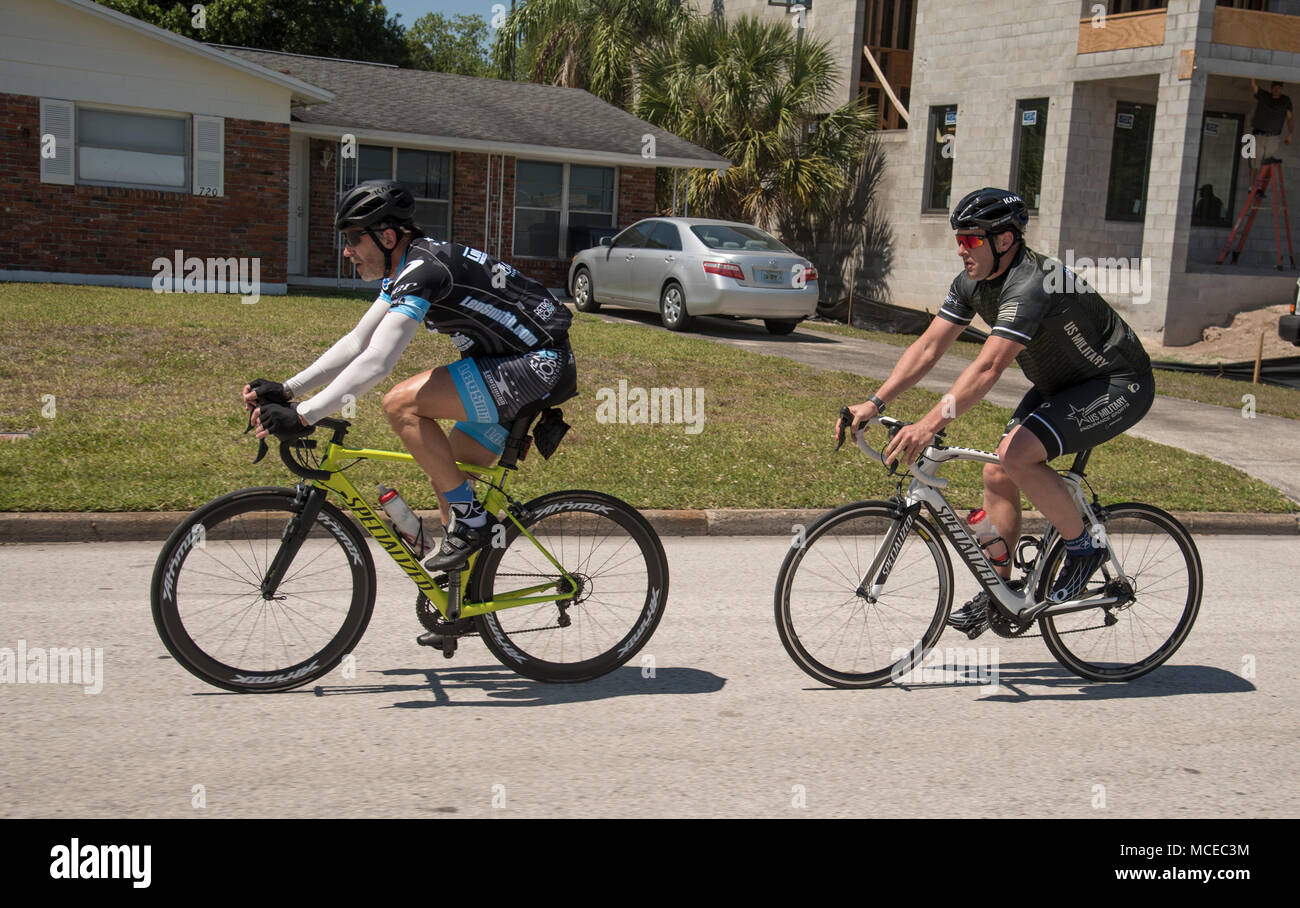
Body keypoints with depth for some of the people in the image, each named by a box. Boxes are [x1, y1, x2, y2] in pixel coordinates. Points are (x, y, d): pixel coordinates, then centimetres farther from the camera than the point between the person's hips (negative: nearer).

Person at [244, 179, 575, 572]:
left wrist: (303, 416, -30)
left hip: (540, 364, -10)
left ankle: (470, 519, -9)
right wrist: (286, 389, 4)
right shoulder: (405, 272, 11)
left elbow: (376, 363, -30)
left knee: (401, 404, -20)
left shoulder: (422, 269, -21)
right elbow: (357, 344, 12)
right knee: (446, 480, 11)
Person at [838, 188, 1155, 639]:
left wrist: (930, 424, -48)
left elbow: (988, 367, -41)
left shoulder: (1030, 285, -32)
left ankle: (1083, 547, -6)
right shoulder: (973, 282, -4)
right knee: (997, 473, 0)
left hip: (1120, 386, -9)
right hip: (1062, 383, 9)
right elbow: (928, 347, -5)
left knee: (1016, 454, -27)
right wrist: (874, 403, -13)